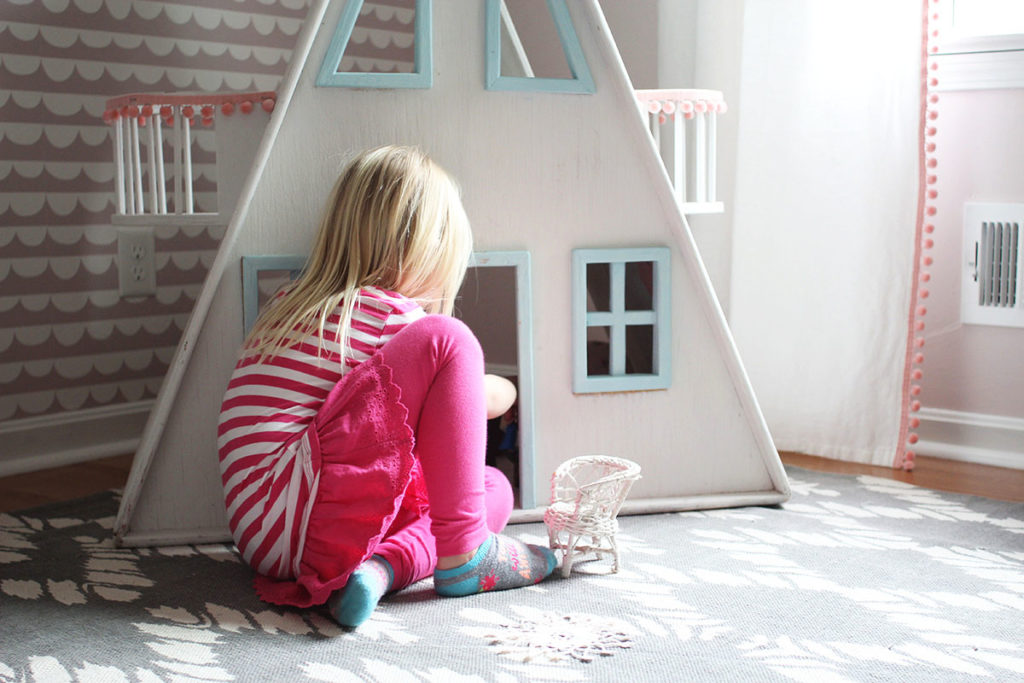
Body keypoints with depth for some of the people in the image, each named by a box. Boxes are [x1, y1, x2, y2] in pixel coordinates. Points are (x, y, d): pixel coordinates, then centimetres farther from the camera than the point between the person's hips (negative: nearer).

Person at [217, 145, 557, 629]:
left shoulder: (290, 304, 20)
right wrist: (504, 391, 35)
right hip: (290, 520, -10)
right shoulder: (391, 314, -6)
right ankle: (463, 554, -8)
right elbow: (477, 396, 12)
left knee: (494, 488, 17)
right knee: (444, 338, -12)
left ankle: (381, 566, -10)